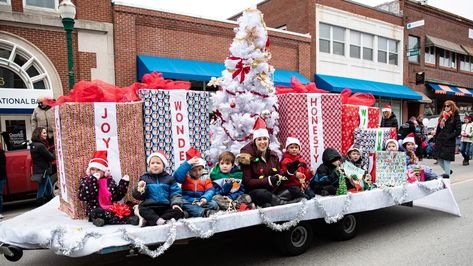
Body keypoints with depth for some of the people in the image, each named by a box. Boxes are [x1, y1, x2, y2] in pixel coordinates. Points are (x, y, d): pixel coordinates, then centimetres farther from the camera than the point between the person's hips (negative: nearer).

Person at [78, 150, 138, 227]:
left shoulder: (109, 180, 12)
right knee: (97, 213, -34)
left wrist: (124, 183, -1)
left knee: (125, 210, -18)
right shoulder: (85, 181, 5)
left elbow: (117, 196, 10)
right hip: (96, 209, -3)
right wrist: (92, 180, -19)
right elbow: (82, 196, -13)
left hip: (111, 207, 3)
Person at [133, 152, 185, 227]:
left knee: (178, 212, -25)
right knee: (142, 210, -30)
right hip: (150, 207, -1)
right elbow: (138, 196, 5)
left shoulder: (169, 178, 10)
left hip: (166, 207, 1)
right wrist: (140, 190, -18)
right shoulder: (145, 178, 9)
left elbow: (175, 193, 4)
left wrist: (176, 203, -15)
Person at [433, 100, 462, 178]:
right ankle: (448, 171, 32)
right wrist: (435, 140, 12)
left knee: (446, 159, -4)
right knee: (440, 160, 11)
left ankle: (447, 175, 5)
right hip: (440, 141, 6)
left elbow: (458, 130, -11)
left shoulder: (455, 117, -4)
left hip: (448, 143, -6)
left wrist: (449, 137, -15)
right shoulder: (442, 116, 14)